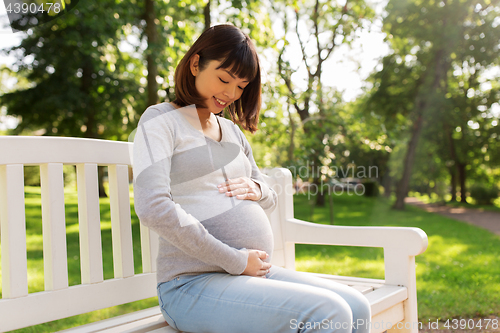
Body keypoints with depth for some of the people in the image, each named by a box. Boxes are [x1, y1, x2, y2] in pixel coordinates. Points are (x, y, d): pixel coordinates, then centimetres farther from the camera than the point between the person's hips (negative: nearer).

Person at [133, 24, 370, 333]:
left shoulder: (232, 130, 20)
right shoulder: (161, 120, -3)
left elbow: (271, 198, 28)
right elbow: (154, 208, -18)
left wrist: (257, 189, 2)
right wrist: (235, 261, -16)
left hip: (255, 272, 7)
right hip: (193, 285, -7)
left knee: (356, 307, -9)